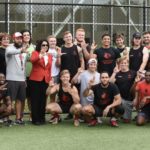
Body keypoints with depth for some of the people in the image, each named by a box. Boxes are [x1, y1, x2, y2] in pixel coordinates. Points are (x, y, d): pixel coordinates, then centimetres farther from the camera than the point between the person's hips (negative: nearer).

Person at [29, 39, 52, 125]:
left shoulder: (50, 56, 15)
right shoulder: (35, 53, 1)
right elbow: (32, 60, -21)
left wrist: (50, 79, 13)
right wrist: (40, 56, -37)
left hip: (46, 80, 4)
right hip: (36, 79, -4)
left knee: (43, 100, 8)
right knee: (35, 100, -3)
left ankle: (42, 118, 15)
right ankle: (35, 119, 0)